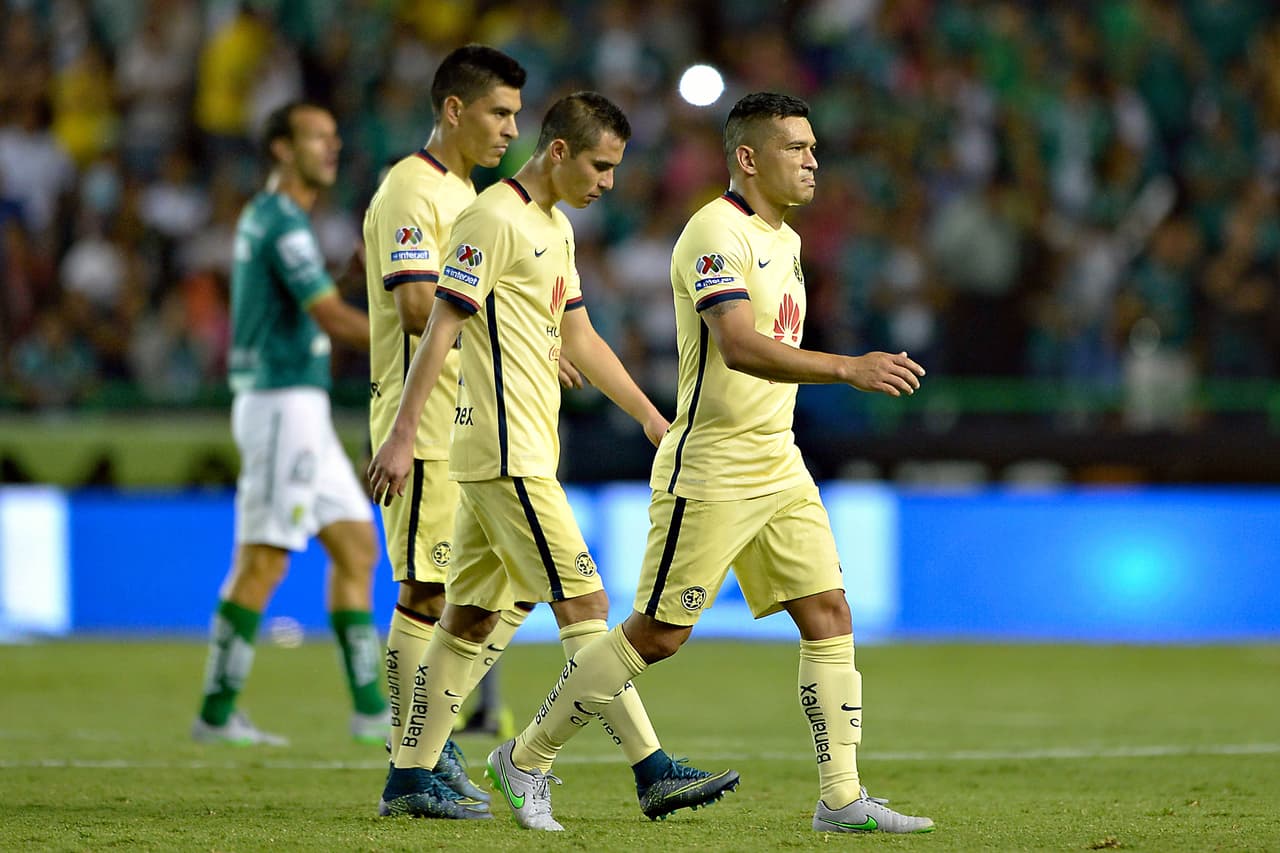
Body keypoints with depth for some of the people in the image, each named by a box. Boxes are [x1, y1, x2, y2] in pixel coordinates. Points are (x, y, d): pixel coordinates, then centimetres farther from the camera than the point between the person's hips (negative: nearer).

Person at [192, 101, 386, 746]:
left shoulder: (265, 216, 17)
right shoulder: (282, 221, -13)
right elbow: (333, 318, -20)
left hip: (300, 411, 10)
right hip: (283, 404, -10)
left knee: (356, 545, 7)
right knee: (264, 561, -8)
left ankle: (370, 709, 6)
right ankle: (217, 713, -4)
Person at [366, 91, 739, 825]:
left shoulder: (555, 226, 17)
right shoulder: (494, 220, -12)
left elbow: (579, 339, 25)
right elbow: (441, 328, -16)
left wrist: (652, 419, 25)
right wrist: (403, 435, -20)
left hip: (525, 453, 9)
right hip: (508, 455, -9)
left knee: (471, 617, 9)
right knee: (584, 605, -9)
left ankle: (410, 778, 12)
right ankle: (653, 772, -9)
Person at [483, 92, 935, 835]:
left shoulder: (785, 240, 14)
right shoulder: (717, 233, -16)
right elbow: (739, 346, -30)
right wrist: (848, 368, -37)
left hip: (778, 465, 9)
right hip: (711, 470, -9)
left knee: (830, 618, 0)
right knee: (657, 635, -4)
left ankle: (843, 799, 2)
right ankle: (526, 760, 10)